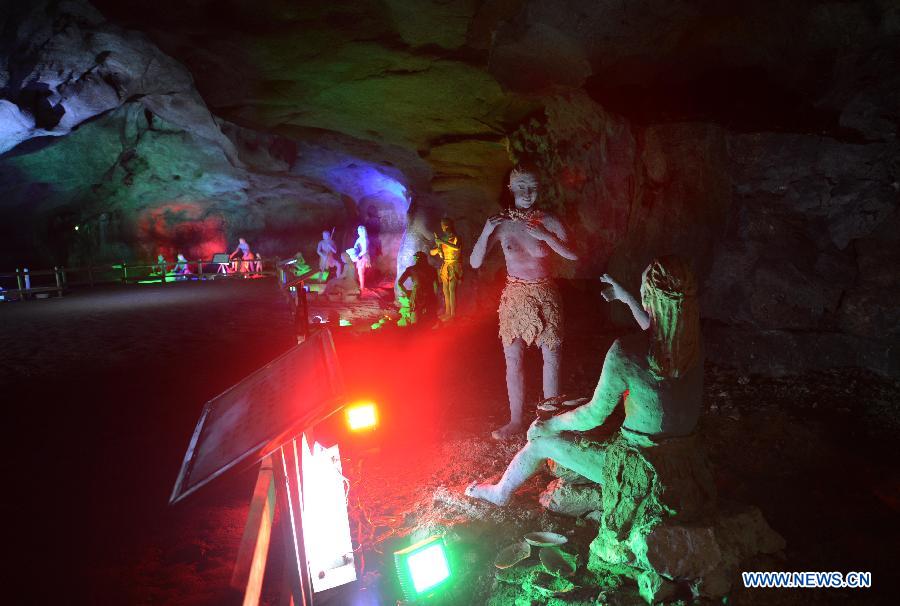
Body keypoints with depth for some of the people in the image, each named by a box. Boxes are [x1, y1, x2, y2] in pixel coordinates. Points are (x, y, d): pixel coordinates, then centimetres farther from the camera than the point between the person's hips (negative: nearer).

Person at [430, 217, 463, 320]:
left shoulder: (455, 238, -5)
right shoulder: (442, 238, 13)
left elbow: (457, 247, -28)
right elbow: (432, 252, 13)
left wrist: (442, 242, -27)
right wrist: (437, 248, -9)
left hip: (454, 266, -6)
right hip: (445, 266, 6)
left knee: (451, 289, -14)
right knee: (445, 290, 4)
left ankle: (453, 314, -16)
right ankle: (447, 312, 9)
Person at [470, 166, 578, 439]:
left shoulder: (548, 222, -3)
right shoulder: (501, 223, -3)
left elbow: (574, 255, -8)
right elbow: (475, 263, -6)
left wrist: (545, 236, -20)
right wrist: (486, 233, -21)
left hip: (544, 296, -1)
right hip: (514, 297, 1)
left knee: (551, 357, 1)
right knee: (513, 360, 4)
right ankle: (515, 420, 15)